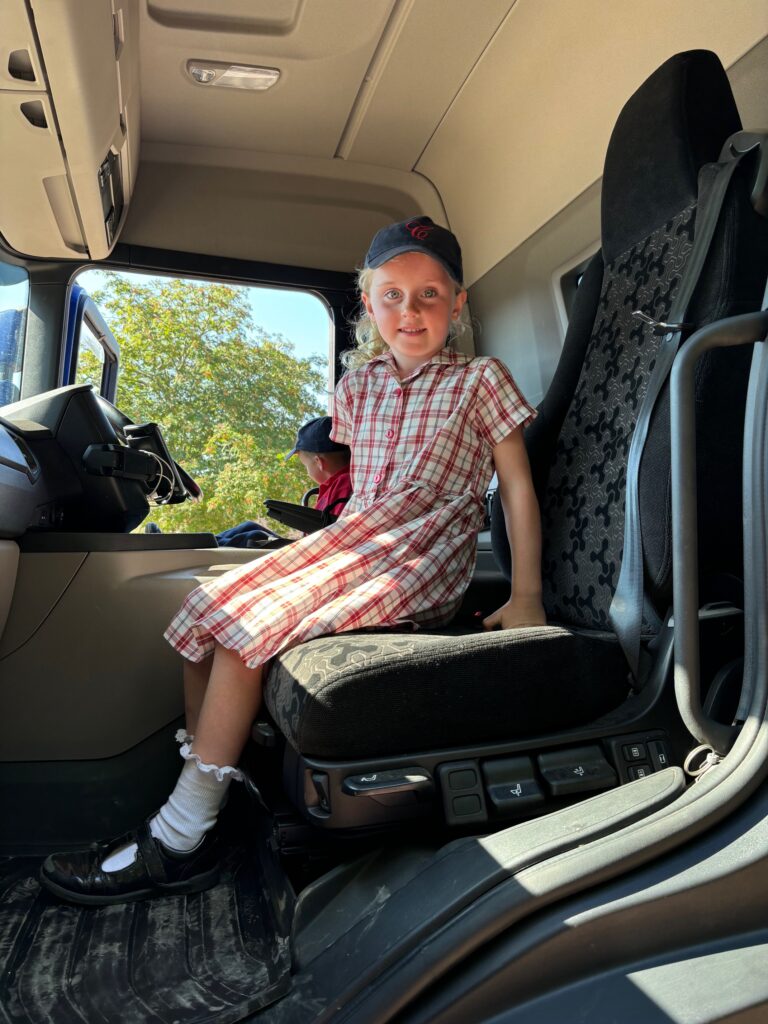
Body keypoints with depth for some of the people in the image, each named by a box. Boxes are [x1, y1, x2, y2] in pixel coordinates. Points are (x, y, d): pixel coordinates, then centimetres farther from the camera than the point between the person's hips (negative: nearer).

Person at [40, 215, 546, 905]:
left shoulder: (482, 379, 1)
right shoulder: (360, 383, 16)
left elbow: (517, 487, 0)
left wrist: (526, 597, -7)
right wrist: (334, 551, 9)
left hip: (422, 561, -6)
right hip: (353, 544, 7)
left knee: (248, 622, -22)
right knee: (204, 612, -9)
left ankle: (181, 842, -10)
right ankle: (207, 793, -2)